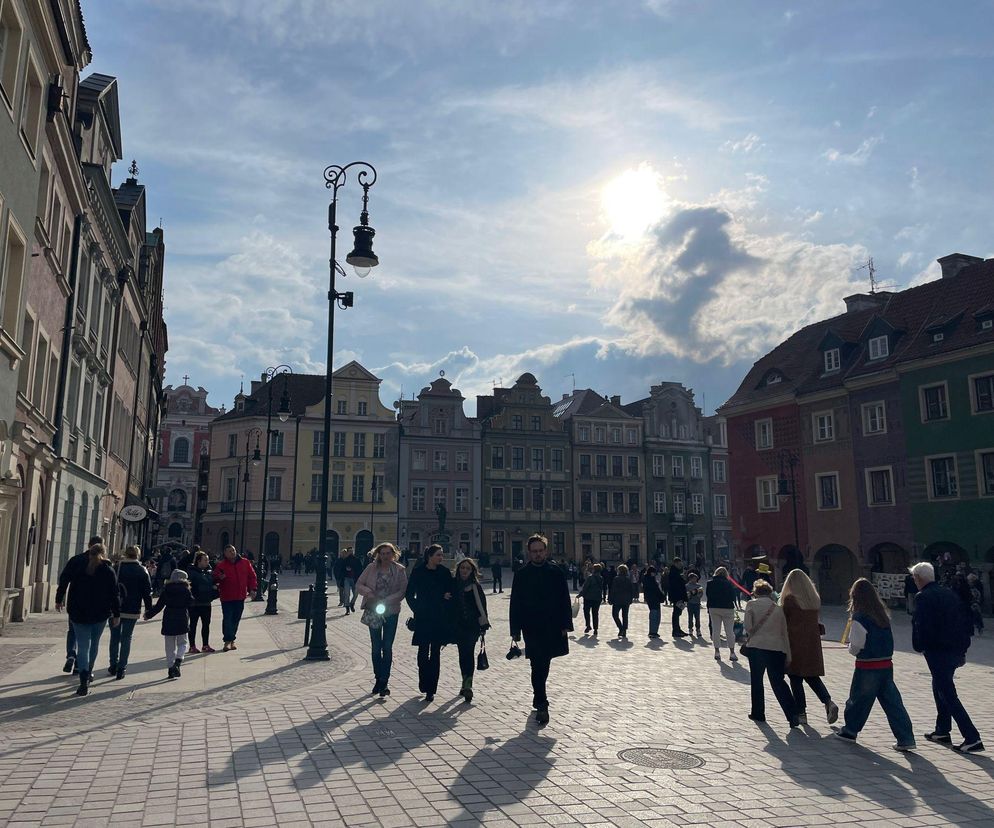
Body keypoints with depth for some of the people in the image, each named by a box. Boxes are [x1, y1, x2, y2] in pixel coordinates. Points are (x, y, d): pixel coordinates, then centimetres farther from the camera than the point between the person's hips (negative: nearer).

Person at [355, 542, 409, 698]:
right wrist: (369, 592, -18)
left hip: (391, 612, -1)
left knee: (387, 647, 0)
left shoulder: (400, 570, -4)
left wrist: (386, 601, -18)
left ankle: (384, 681, 8)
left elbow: (402, 591, -7)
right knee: (376, 647, 9)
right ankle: (379, 679, 23)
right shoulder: (371, 568, -1)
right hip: (373, 611, 1)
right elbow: (358, 585, 3)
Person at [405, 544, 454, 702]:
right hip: (423, 618, -1)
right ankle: (425, 683, 17)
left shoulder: (444, 572, 2)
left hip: (440, 619, 2)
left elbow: (452, 592, 11)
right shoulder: (418, 572, -3)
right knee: (423, 651, -2)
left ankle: (430, 689, 9)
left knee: (435, 653, 3)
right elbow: (409, 594, 4)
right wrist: (417, 608, -3)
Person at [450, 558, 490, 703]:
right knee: (463, 653, 10)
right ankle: (466, 684, 22)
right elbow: (450, 604, 12)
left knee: (468, 651, -13)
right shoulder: (454, 584, 6)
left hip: (473, 625, -4)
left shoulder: (475, 586, -2)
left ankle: (468, 684, -16)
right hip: (458, 625, 4)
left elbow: (482, 605, -3)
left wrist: (483, 624, -6)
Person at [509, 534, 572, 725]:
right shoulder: (522, 575, 1)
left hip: (553, 628, 2)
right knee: (539, 666, -5)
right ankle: (541, 705, -1)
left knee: (542, 666, 12)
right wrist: (515, 630, -3)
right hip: (532, 629, -2)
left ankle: (539, 699, 32)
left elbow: (565, 601, 3)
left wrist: (565, 625, -3)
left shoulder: (556, 573, 3)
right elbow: (515, 604, 1)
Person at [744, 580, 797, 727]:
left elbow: (748, 627, -8)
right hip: (777, 648, 2)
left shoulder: (752, 605, 1)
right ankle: (792, 715, -3)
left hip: (757, 647, -2)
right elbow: (784, 633, 10)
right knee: (778, 681, 8)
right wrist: (788, 655, 13)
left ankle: (758, 713, 19)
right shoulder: (778, 608, 9)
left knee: (756, 680, 14)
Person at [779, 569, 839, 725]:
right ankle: (828, 702, -3)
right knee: (812, 676, 16)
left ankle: (801, 713, 7)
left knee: (796, 678, 5)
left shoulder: (789, 599, -12)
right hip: (813, 641, 5)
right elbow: (814, 619, 10)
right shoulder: (815, 599, 5)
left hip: (795, 642, -5)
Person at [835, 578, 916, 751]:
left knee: (858, 699, 11)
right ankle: (906, 738, 6)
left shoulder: (859, 618, -16)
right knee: (892, 702, 8)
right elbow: (888, 641, 9)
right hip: (886, 664, 6)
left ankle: (850, 730, 26)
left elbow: (856, 646, -15)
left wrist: (851, 648, 5)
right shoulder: (883, 615, 4)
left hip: (867, 667, -6)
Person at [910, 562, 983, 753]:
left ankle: (972, 738, -7)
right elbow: (965, 621, 14)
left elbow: (921, 626, -20)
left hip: (937, 651, -9)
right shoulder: (949, 594, 11)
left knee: (948, 695, -3)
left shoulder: (923, 597, -13)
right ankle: (942, 731, 30)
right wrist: (963, 649, 19)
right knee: (940, 688, 22)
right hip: (956, 650, 9)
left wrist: (919, 646, -4)